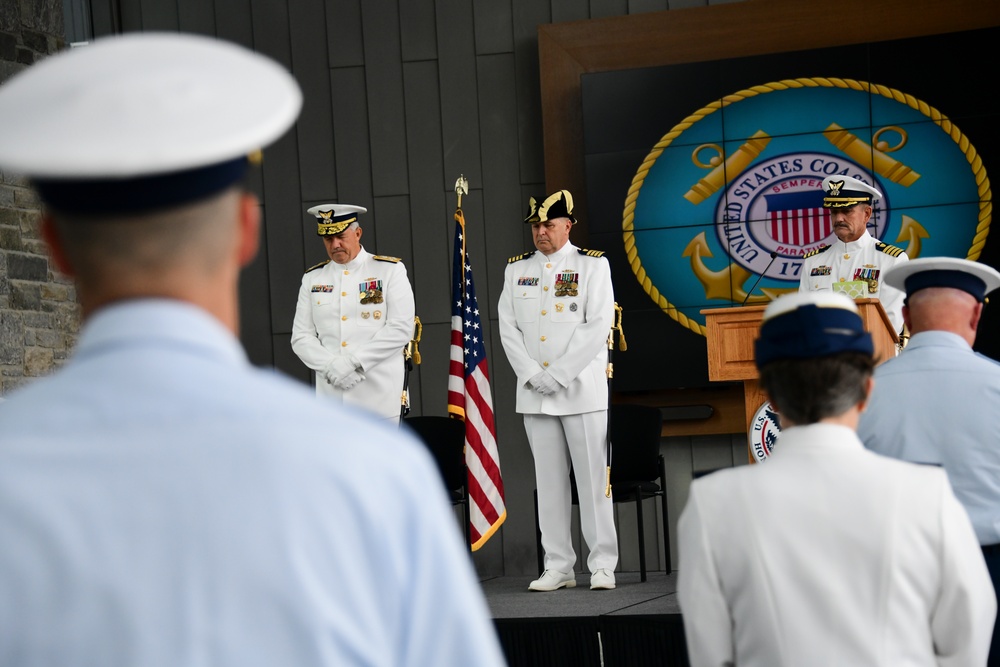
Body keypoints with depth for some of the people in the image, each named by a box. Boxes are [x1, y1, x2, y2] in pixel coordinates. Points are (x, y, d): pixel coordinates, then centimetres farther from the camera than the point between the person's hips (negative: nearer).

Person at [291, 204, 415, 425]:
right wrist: (331, 366, -11)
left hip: (378, 397, -3)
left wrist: (352, 362, -13)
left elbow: (401, 329, -6)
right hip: (330, 397, 3)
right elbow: (301, 337, 8)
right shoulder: (312, 279, 12)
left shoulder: (390, 270, 2)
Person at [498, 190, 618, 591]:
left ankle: (602, 565, 4)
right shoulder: (516, 270, 12)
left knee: (593, 478, -2)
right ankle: (558, 567, 10)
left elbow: (598, 326, -8)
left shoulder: (593, 265, 0)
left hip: (582, 389, -3)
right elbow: (508, 328, 7)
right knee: (549, 480, 5)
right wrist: (533, 375, -7)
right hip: (534, 392, 3)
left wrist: (559, 375, -14)